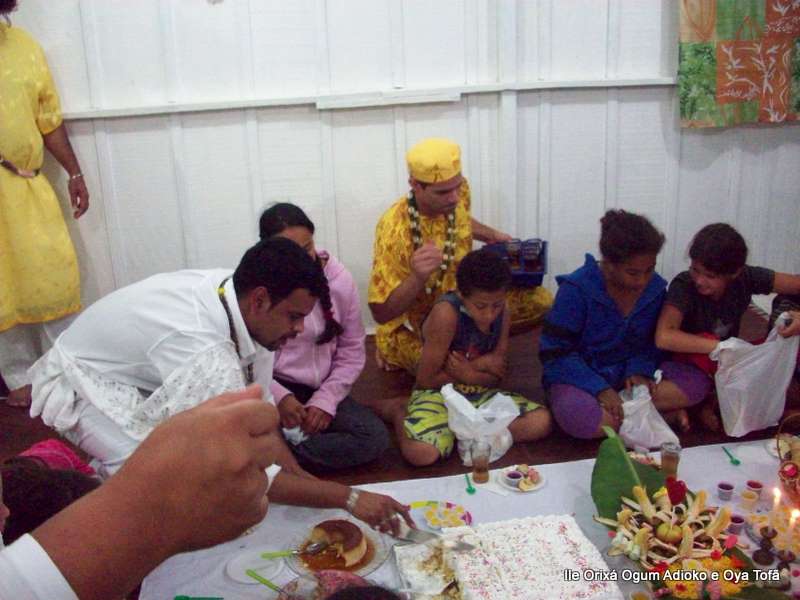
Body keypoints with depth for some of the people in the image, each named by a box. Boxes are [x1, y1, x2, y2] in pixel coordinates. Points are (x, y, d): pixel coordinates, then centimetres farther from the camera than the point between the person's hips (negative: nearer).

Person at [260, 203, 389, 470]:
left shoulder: (339, 278, -4)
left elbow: (352, 351, 2)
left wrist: (325, 400, -9)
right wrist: (278, 396, -22)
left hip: (319, 391, 4)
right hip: (268, 390, -4)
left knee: (375, 436, -21)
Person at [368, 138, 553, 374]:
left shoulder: (456, 192, -12)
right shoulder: (394, 230, -33)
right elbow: (381, 313, -31)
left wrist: (493, 236, 9)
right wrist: (417, 278, -45)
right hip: (412, 328, -6)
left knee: (540, 300, -3)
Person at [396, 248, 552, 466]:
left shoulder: (502, 312, -5)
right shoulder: (446, 314, -23)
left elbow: (497, 372, 3)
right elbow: (426, 379, -17)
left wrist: (470, 369, -19)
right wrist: (481, 367, -12)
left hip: (480, 394, 6)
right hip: (438, 393, -6)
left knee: (541, 421, -13)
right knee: (421, 453, -34)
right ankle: (403, 416, 1)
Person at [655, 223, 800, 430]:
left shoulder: (745, 278, -17)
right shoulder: (683, 285, -27)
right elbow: (664, 337, -40)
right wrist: (721, 347, -39)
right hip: (689, 359, -5)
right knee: (706, 339, -36)